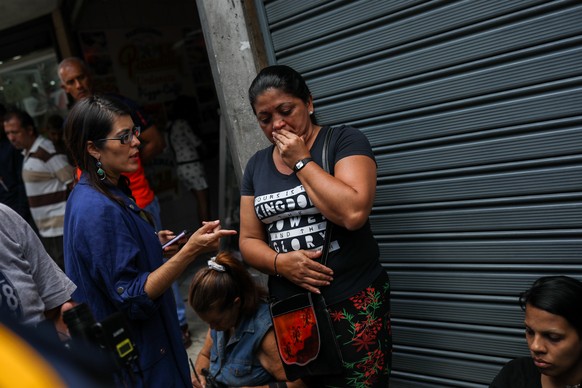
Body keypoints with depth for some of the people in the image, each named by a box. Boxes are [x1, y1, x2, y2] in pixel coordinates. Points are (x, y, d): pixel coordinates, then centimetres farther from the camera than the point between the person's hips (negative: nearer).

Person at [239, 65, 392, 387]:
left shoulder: (344, 140, -5)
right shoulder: (256, 165, 10)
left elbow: (353, 212, -21)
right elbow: (249, 240, 10)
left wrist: (301, 161, -12)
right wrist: (279, 262, -10)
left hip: (352, 304, -4)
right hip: (289, 308, 5)